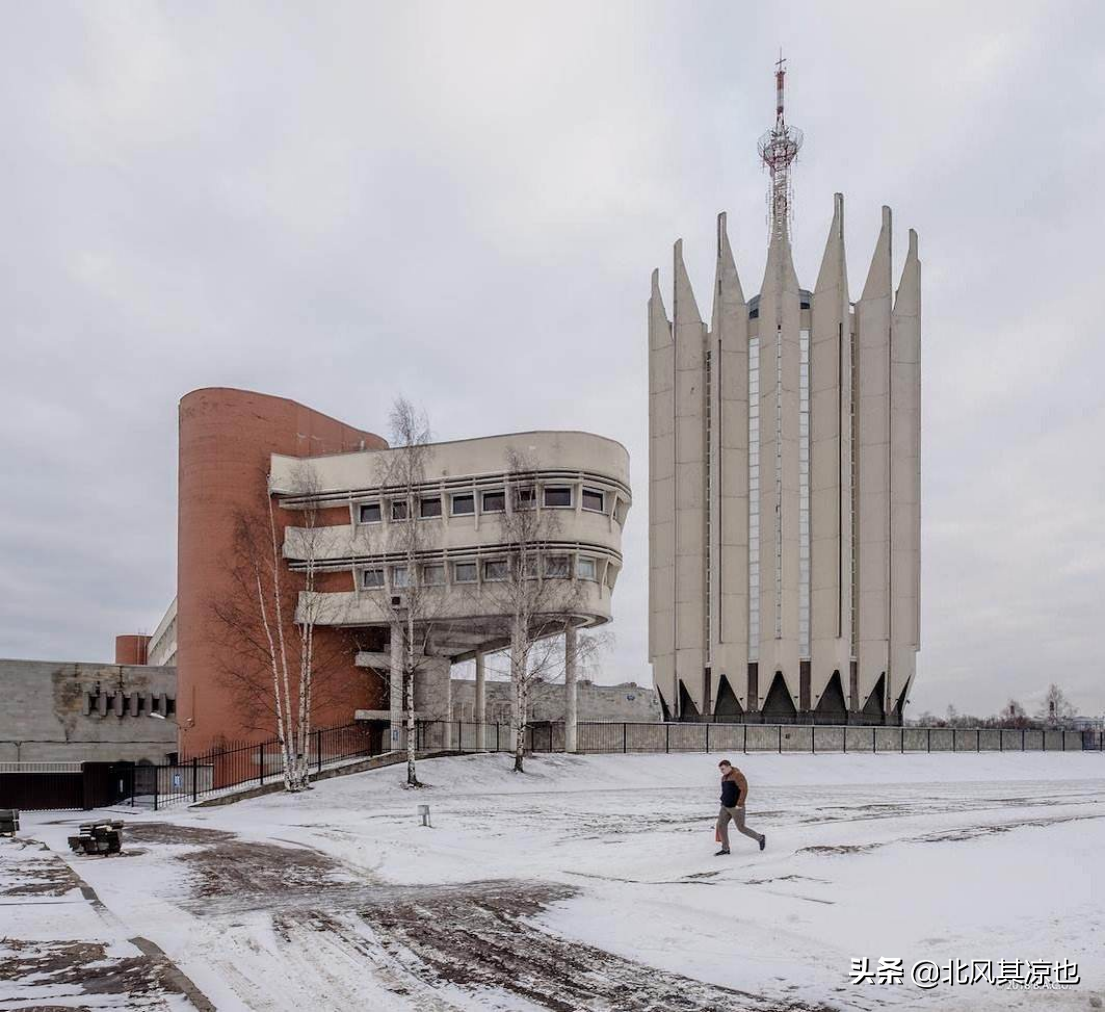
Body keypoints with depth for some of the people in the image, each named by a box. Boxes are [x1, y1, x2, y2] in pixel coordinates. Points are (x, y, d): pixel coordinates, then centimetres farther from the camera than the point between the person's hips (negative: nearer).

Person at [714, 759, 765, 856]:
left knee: (741, 828, -1)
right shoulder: (724, 777, 12)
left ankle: (760, 838, 20)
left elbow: (744, 790, -22)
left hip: (736, 807, -8)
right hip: (725, 807, 8)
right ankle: (725, 849, 6)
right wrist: (723, 801, 22)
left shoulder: (738, 775, -15)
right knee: (721, 825, -1)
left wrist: (739, 804, -25)